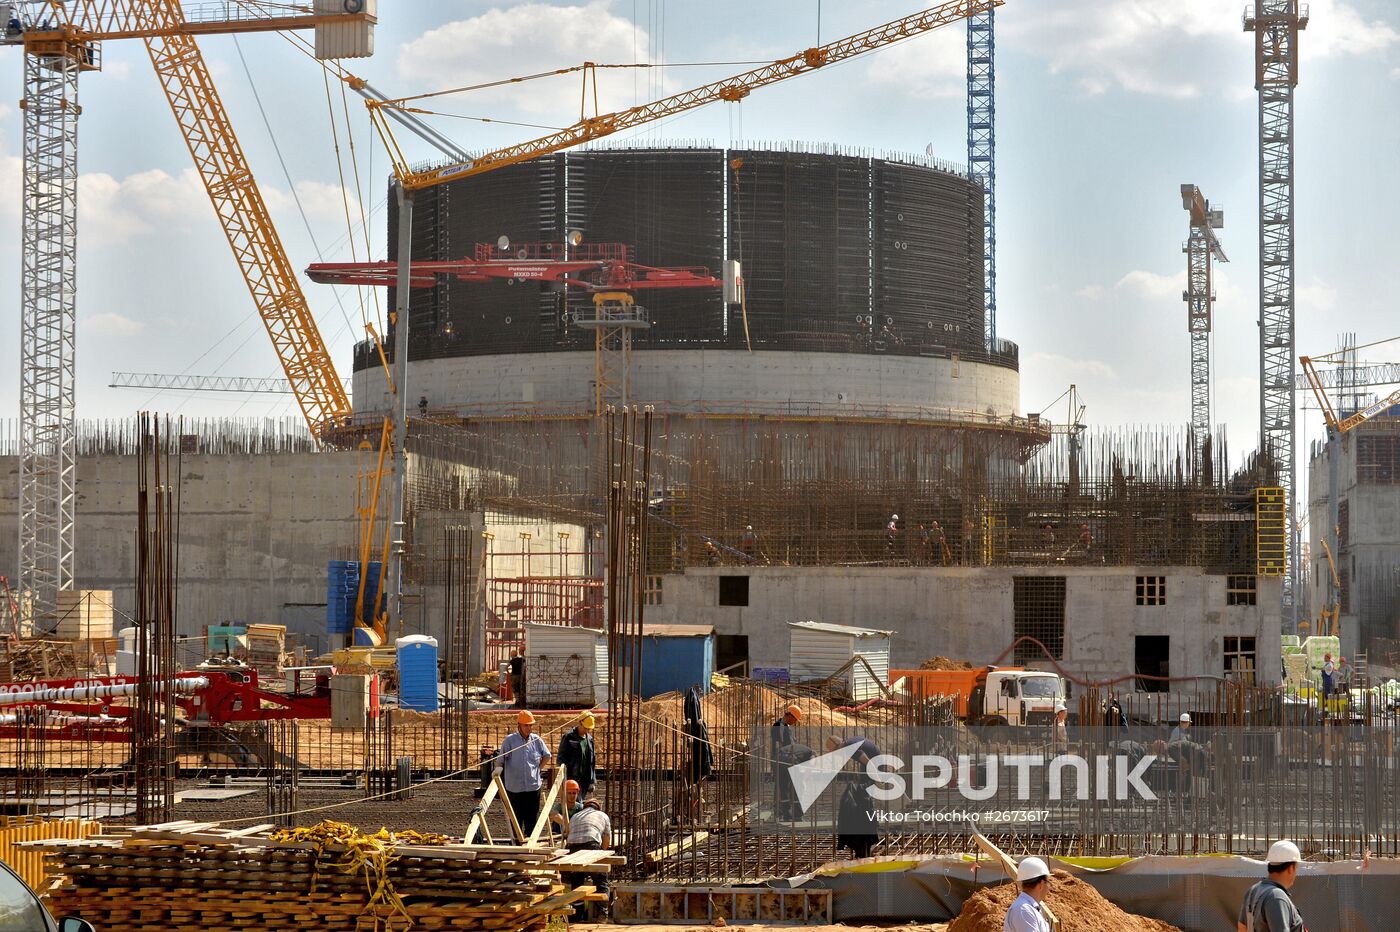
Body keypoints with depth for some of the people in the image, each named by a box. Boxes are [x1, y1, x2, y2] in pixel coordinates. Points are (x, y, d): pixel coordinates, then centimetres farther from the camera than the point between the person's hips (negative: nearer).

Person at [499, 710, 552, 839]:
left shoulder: (536, 740, 3)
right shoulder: (509, 740, -6)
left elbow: (547, 755, 17)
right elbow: (501, 761, -3)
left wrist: (537, 767, 10)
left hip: (533, 786, 2)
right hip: (514, 788, -2)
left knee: (532, 819, 7)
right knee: (516, 819, 5)